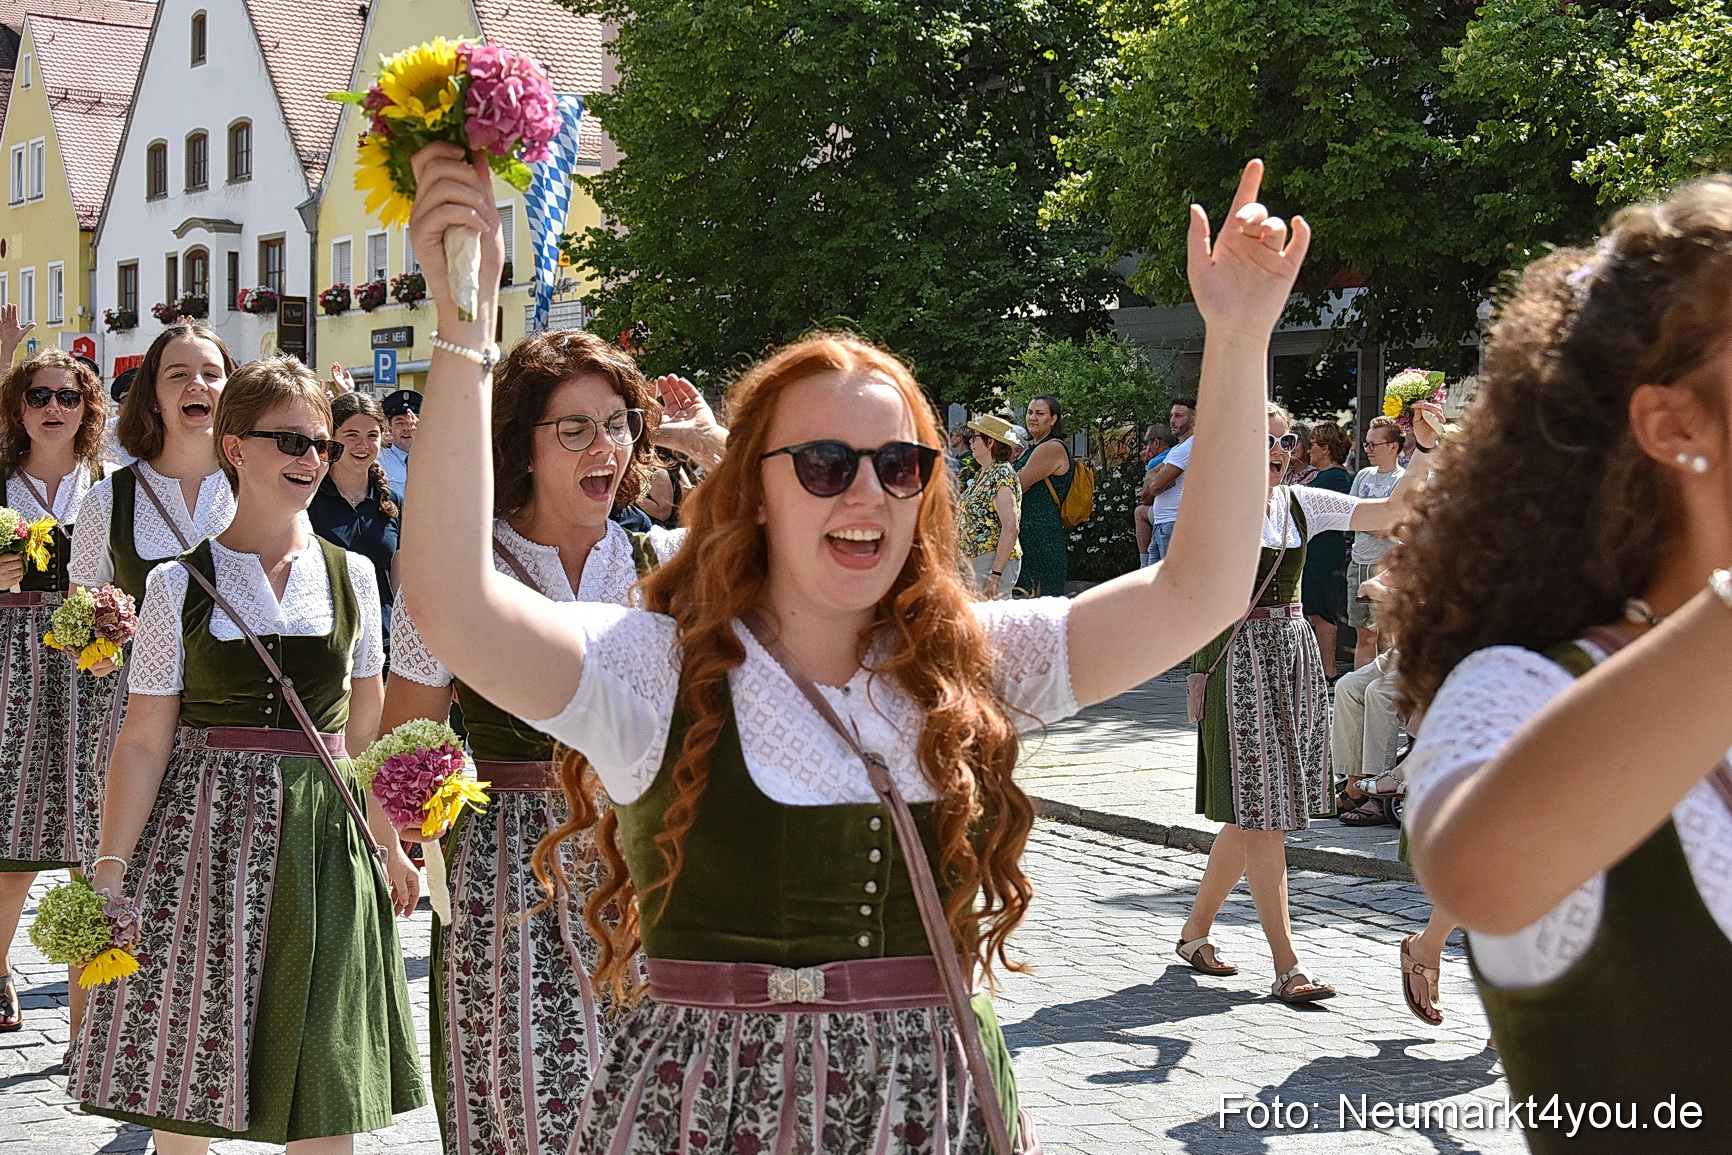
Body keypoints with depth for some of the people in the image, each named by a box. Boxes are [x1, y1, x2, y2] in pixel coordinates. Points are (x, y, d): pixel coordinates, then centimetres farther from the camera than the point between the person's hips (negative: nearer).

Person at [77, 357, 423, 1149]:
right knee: (183, 1090, 4)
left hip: (321, 835, 2)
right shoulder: (180, 584, -1)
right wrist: (109, 870, -10)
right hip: (203, 832, -2)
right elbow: (145, 740, -4)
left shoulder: (350, 576, 6)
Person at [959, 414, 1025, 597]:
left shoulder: (1002, 475, -14)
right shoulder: (981, 474, 15)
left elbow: (1011, 528, -21)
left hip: (995, 562, -9)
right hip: (974, 561, 9)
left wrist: (995, 575, -25)